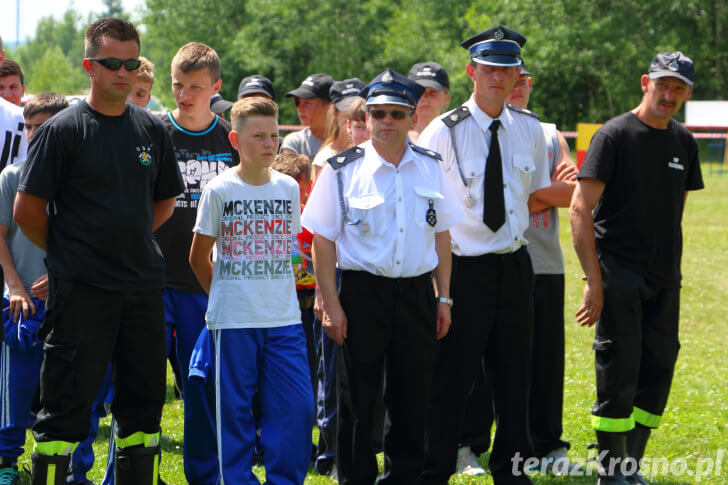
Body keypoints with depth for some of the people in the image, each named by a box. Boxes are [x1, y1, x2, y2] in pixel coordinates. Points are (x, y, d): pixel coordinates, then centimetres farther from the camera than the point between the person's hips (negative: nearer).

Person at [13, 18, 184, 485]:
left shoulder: (153, 130, 8)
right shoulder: (63, 130, -6)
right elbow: (27, 208, -6)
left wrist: (132, 243, 11)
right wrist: (67, 253, 2)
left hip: (143, 287, 5)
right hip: (81, 289, -5)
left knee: (144, 400, 10)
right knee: (66, 405, -2)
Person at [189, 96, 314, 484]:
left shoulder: (288, 188, 7)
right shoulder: (220, 190, -4)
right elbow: (198, 256, 4)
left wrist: (271, 290, 13)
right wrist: (224, 298, 8)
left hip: (284, 319, 3)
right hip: (232, 321, -3)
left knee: (296, 405, -2)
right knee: (234, 408, 1)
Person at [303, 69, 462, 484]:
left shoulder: (431, 168, 7)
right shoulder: (343, 170, -3)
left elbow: (442, 235, 13)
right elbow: (323, 240, -4)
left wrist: (443, 297, 8)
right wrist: (331, 305, -9)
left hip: (417, 293, 3)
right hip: (362, 292, -3)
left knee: (412, 400, 7)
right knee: (357, 400, 3)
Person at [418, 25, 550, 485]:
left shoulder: (530, 130, 6)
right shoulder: (444, 132, -9)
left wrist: (519, 216, 4)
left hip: (516, 265, 5)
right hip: (464, 268, -5)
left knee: (514, 374, 11)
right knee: (452, 377, -2)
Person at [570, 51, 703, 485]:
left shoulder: (684, 142, 12)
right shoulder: (614, 135, -7)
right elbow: (580, 209, -12)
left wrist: (673, 272, 13)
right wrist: (593, 280, -18)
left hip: (665, 278, 6)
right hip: (620, 272, -6)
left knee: (659, 369, 7)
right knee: (619, 372, -6)